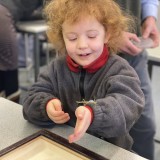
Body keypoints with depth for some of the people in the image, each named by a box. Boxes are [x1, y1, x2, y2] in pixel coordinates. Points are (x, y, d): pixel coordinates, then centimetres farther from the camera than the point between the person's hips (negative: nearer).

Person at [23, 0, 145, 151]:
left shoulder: (118, 69, -9)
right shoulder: (57, 67, 2)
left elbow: (126, 104, -25)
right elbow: (31, 99, 2)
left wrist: (92, 113, -45)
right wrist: (47, 106, -21)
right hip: (63, 145, 3)